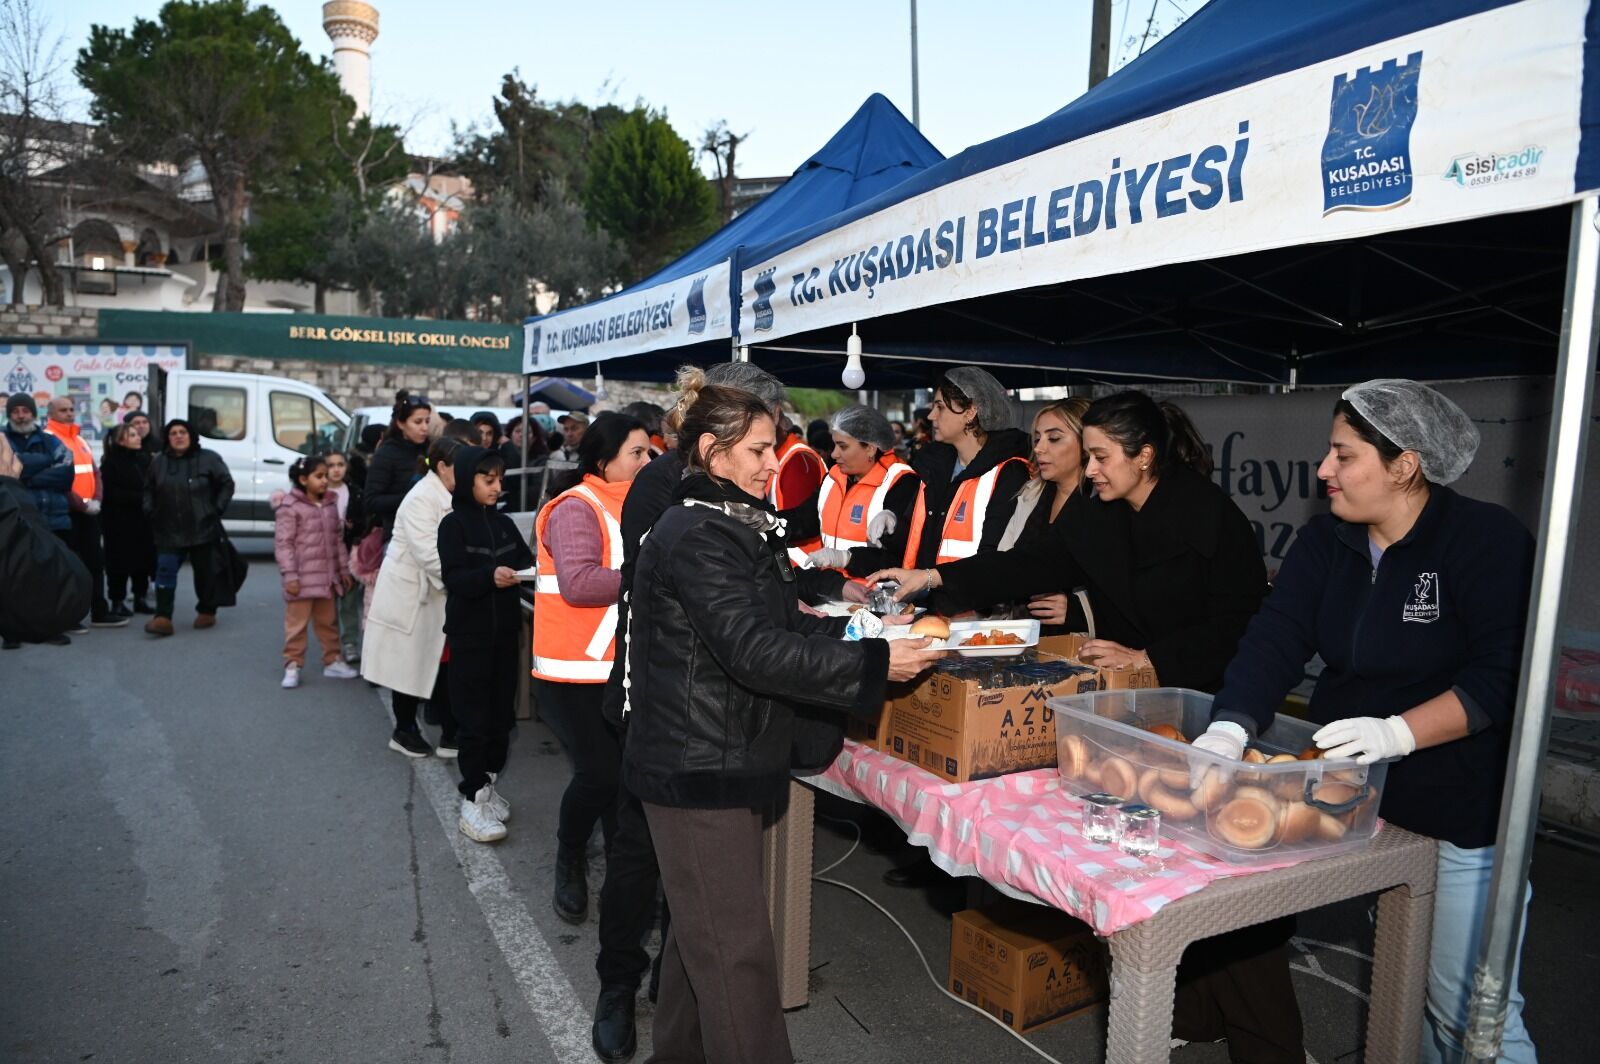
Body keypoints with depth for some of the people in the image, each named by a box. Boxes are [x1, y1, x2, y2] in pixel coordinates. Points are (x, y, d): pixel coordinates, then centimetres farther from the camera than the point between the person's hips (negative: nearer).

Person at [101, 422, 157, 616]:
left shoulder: (144, 459, 10)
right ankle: (117, 600, 8)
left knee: (143, 558, 7)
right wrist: (140, 498, -19)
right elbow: (111, 493, -14)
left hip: (142, 519, 5)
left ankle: (141, 597, 18)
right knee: (120, 562, -1)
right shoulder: (110, 463, -7)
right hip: (119, 521, -5)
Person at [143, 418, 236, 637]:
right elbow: (148, 490, 19)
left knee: (205, 572, 7)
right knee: (165, 572, -7)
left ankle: (206, 611, 25)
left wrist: (217, 509, -6)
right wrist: (150, 510, 5)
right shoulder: (158, 462, 9)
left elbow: (226, 485, 0)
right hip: (169, 531, 3)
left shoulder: (208, 459, -3)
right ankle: (163, 618, -10)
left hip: (203, 529, -2)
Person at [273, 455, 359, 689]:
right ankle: (292, 666, 9)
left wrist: (344, 568, 13)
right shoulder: (290, 506, -10)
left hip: (327, 576, 6)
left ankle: (332, 662, 26)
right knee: (296, 623, 1)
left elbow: (338, 538, 15)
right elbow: (283, 543, -13)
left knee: (328, 621, 15)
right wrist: (289, 575, -17)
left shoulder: (330, 504, 10)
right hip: (302, 577, -6)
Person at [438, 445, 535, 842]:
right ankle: (472, 802, 2)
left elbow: (526, 560, 9)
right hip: (470, 634, -5)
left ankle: (487, 785, 25)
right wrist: (489, 576, -31)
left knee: (502, 712, 11)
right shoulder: (453, 524, -5)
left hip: (505, 631, 5)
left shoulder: (504, 523, 11)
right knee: (473, 717, -3)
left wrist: (527, 570, -13)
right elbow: (453, 577, -15)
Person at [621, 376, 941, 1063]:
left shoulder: (738, 527, 13)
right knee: (736, 951, -2)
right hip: (698, 768, -10)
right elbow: (755, 652, -27)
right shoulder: (698, 537, -19)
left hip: (719, 761, 10)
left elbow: (774, 624, 14)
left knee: (701, 930, 22)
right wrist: (874, 664, -27)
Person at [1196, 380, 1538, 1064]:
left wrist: (1397, 732, -31)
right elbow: (1275, 638, -8)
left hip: (1461, 813, -5)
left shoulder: (1489, 540, -13)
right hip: (1353, 799, 5)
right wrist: (1230, 730, -23)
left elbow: (1504, 676, -20)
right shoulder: (1327, 539, 3)